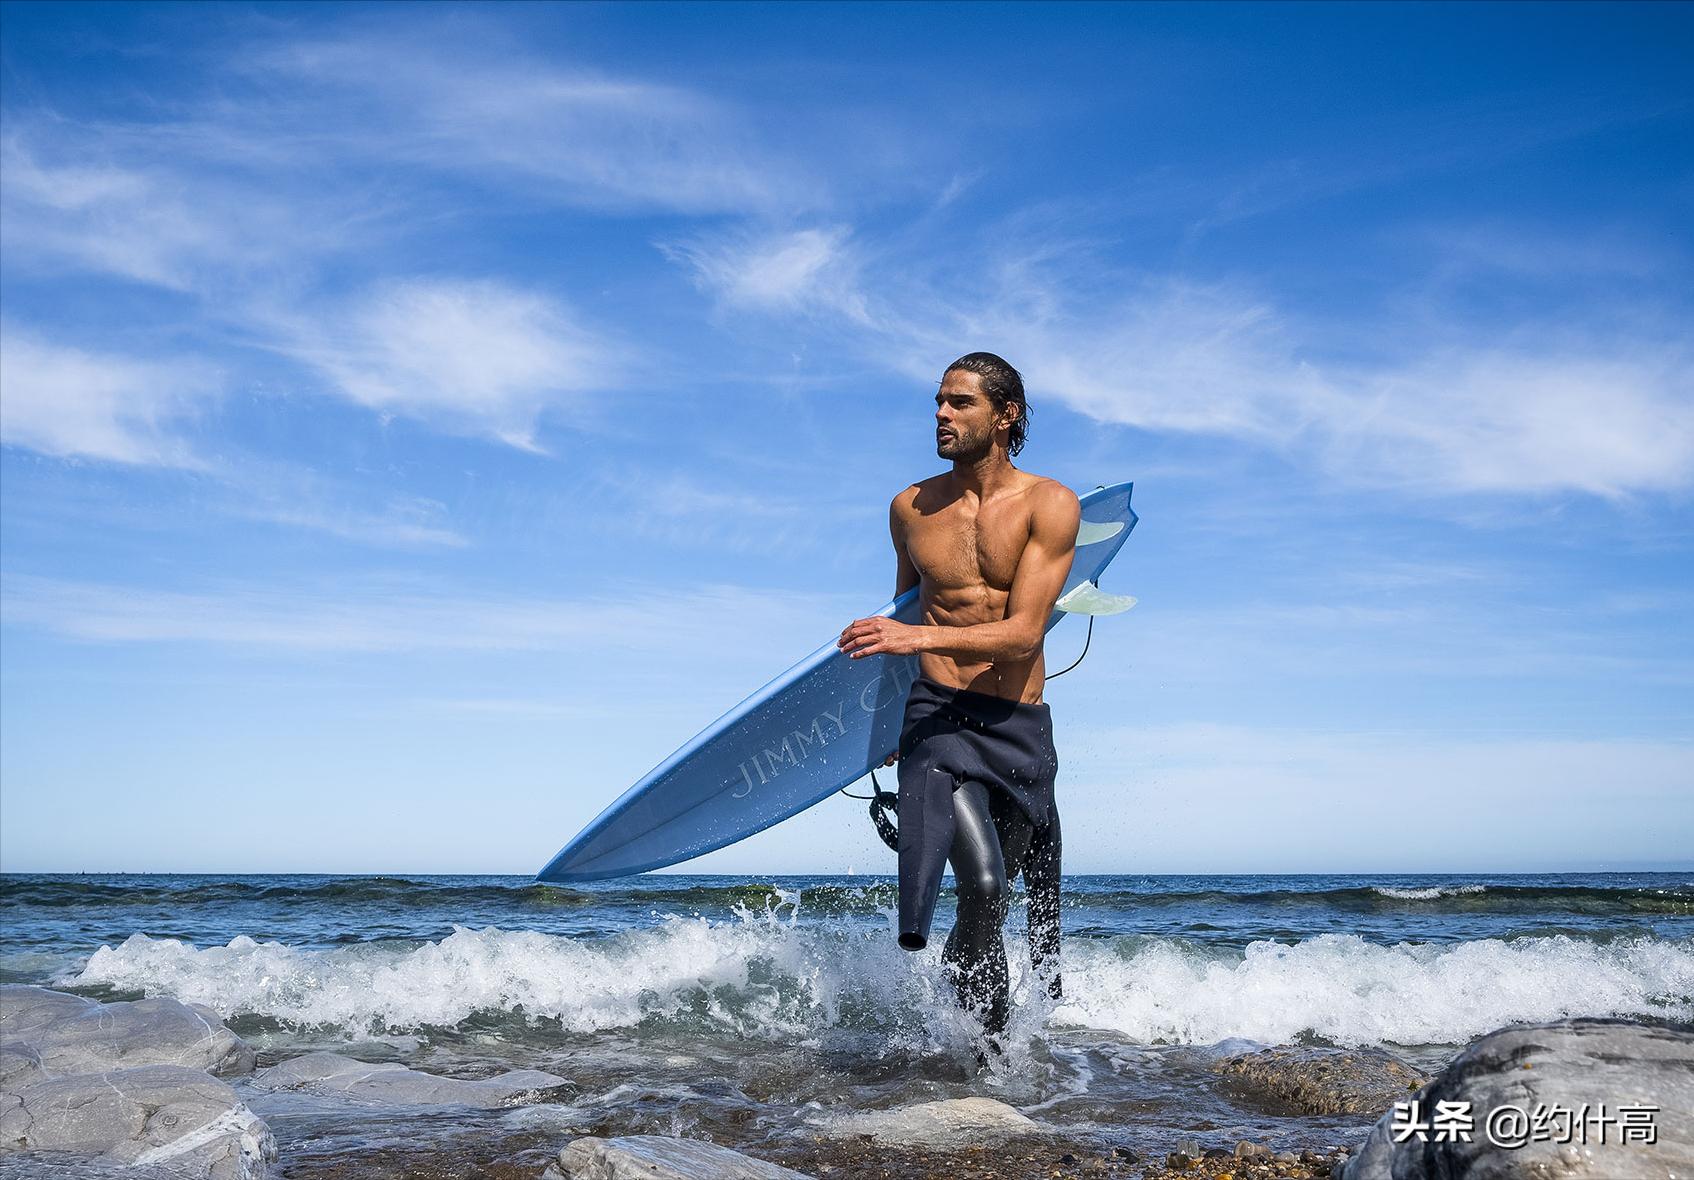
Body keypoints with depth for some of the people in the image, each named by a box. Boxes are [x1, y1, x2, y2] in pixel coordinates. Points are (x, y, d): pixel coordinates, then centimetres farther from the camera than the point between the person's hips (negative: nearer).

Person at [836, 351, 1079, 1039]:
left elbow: (1024, 633, -14)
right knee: (981, 882, -23)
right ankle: (990, 1042, -5)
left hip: (1020, 727, 0)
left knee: (1037, 884, 16)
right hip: (937, 716, 0)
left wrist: (915, 637, -27)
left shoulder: (1051, 505, -4)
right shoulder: (909, 508, 5)